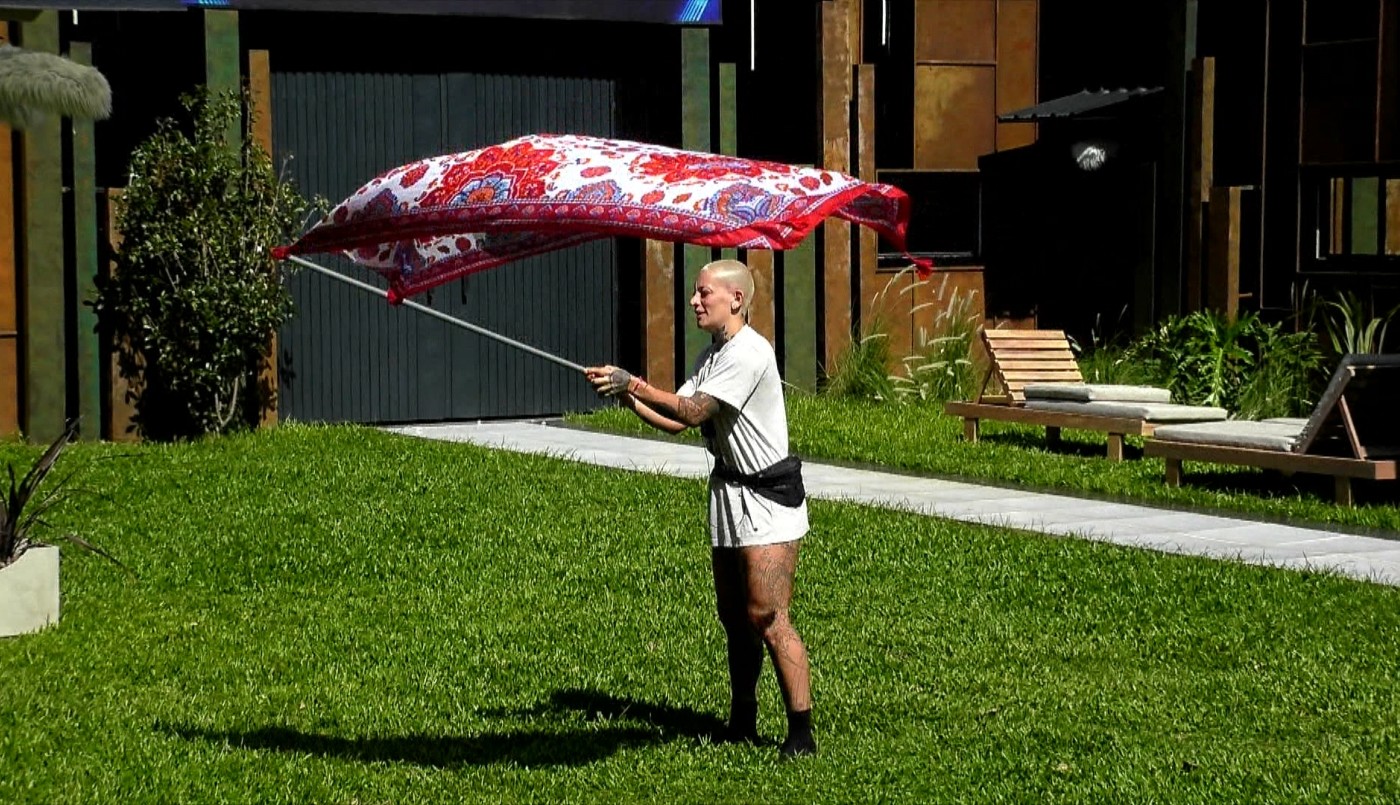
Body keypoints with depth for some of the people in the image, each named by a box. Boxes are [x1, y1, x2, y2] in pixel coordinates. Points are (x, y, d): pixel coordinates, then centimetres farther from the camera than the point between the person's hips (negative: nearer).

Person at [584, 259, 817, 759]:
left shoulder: (749, 353, -17)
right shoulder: (711, 354, 13)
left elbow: (693, 412, -21)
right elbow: (676, 421, 9)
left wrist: (634, 384, -17)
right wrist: (627, 396, -5)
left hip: (768, 497, -9)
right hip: (729, 492, 9)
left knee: (766, 616, -13)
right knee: (733, 616, 12)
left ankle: (801, 732, -9)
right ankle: (743, 724, 22)